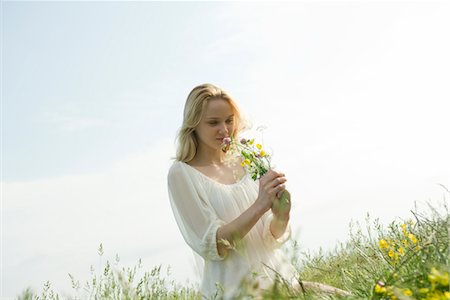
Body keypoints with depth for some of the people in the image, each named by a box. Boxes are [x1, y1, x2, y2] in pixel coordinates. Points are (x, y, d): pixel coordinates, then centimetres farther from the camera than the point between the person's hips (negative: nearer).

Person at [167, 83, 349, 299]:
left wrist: (281, 216, -15)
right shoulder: (182, 173, -6)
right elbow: (212, 245, -14)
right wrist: (259, 206, -24)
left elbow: (272, 237, 7)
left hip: (279, 277, 5)